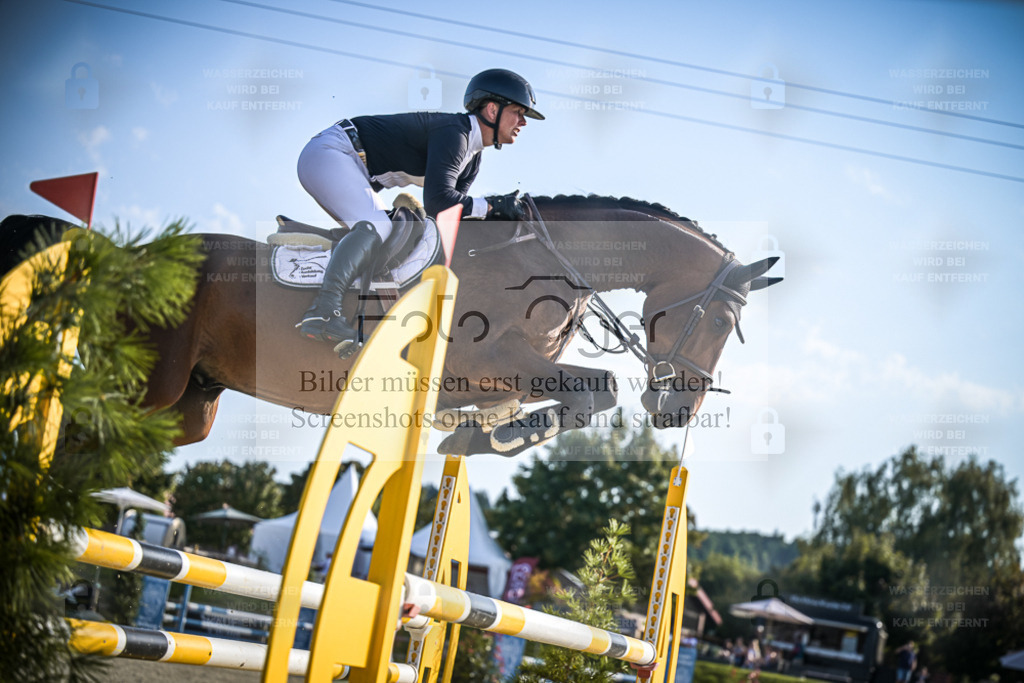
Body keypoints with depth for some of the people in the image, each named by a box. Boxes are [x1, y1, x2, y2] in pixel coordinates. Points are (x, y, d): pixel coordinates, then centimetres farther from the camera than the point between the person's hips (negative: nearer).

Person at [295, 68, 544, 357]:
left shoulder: (472, 159, 12)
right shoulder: (453, 132, -20)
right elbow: (438, 202, -30)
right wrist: (491, 206, -22)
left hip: (350, 168, 11)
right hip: (329, 152, -11)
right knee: (376, 227, -30)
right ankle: (323, 311, -42)